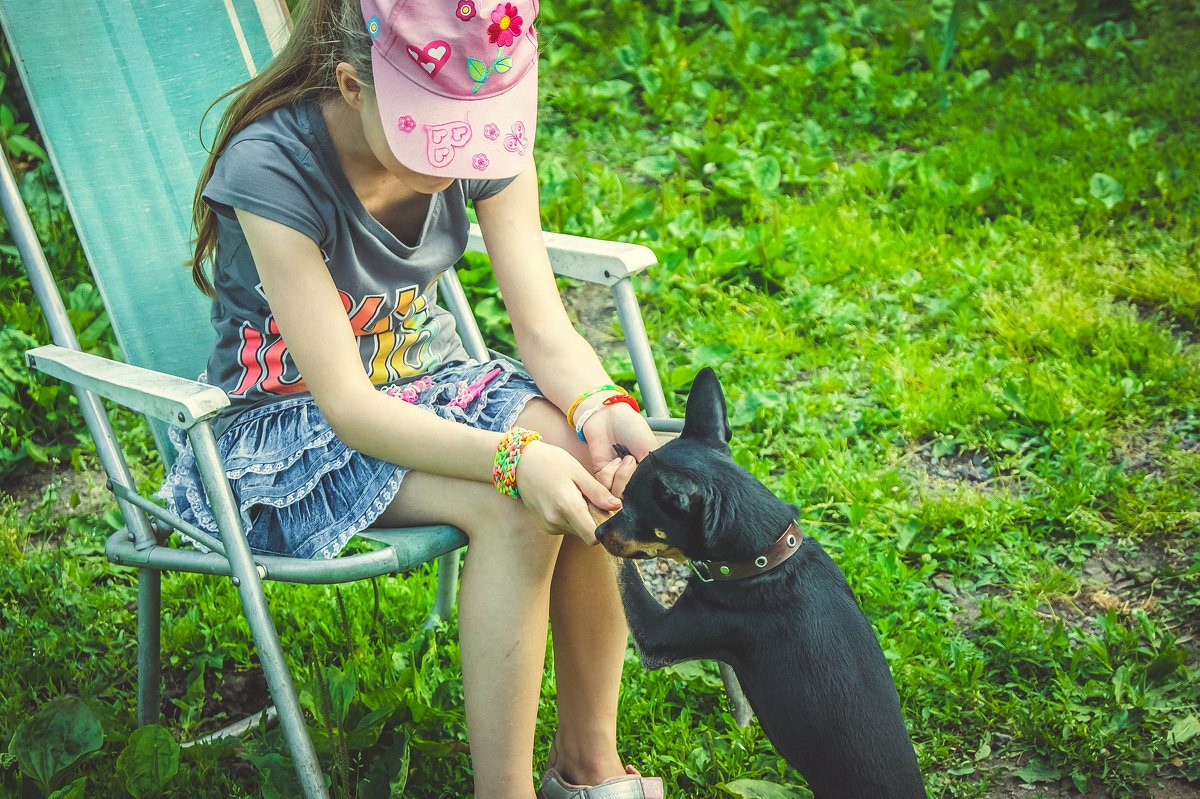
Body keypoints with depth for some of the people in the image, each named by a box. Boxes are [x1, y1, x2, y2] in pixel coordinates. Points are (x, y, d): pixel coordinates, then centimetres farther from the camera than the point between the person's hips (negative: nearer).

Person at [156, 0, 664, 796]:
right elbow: (349, 407, -29)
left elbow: (546, 329, -11)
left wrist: (600, 408, -34)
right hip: (293, 427, -5)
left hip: (430, 382, 5)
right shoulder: (273, 168, -27)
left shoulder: (486, 141, -11)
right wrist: (512, 457, -43)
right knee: (510, 510, -31)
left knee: (598, 466, -24)